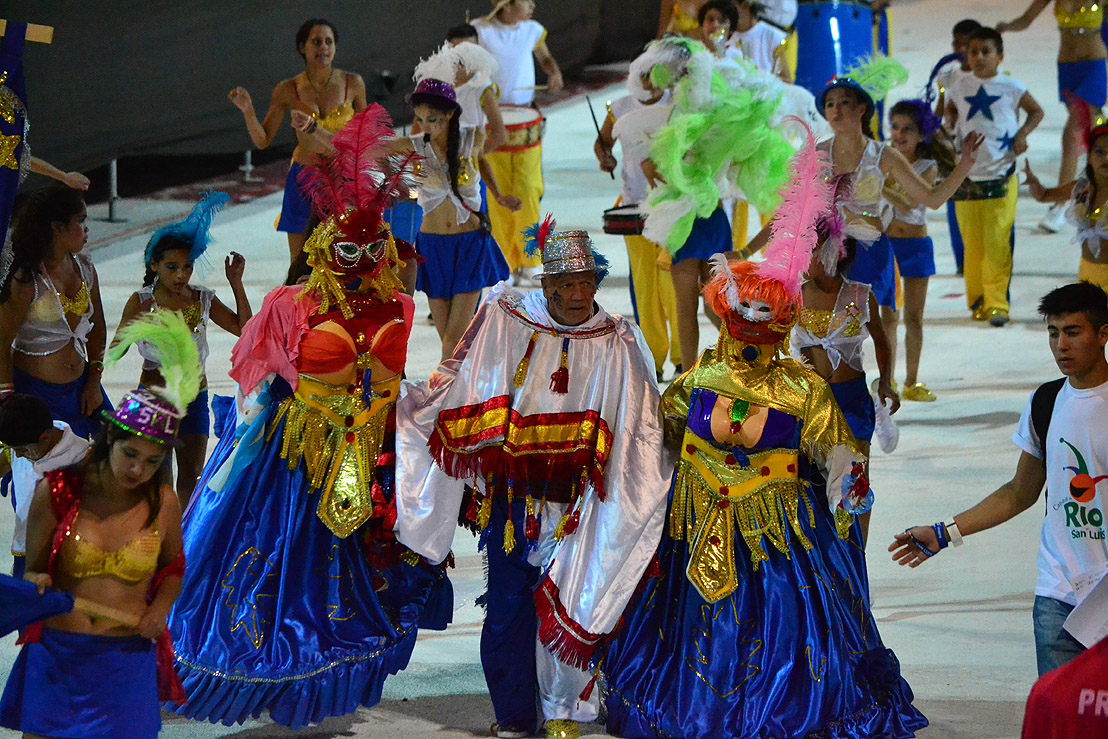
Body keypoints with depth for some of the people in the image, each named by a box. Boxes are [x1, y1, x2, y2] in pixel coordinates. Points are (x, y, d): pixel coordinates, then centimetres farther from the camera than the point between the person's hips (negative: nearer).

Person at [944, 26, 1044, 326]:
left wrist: (1022, 133, -3)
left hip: (1001, 176, -3)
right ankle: (977, 302, 19)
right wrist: (951, 129, 7)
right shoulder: (959, 87, 6)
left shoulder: (1011, 87, 0)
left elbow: (1036, 111, 13)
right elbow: (950, 110, 25)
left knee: (996, 242, -9)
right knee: (972, 243, 6)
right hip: (966, 175, 3)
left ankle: (996, 304, -5)